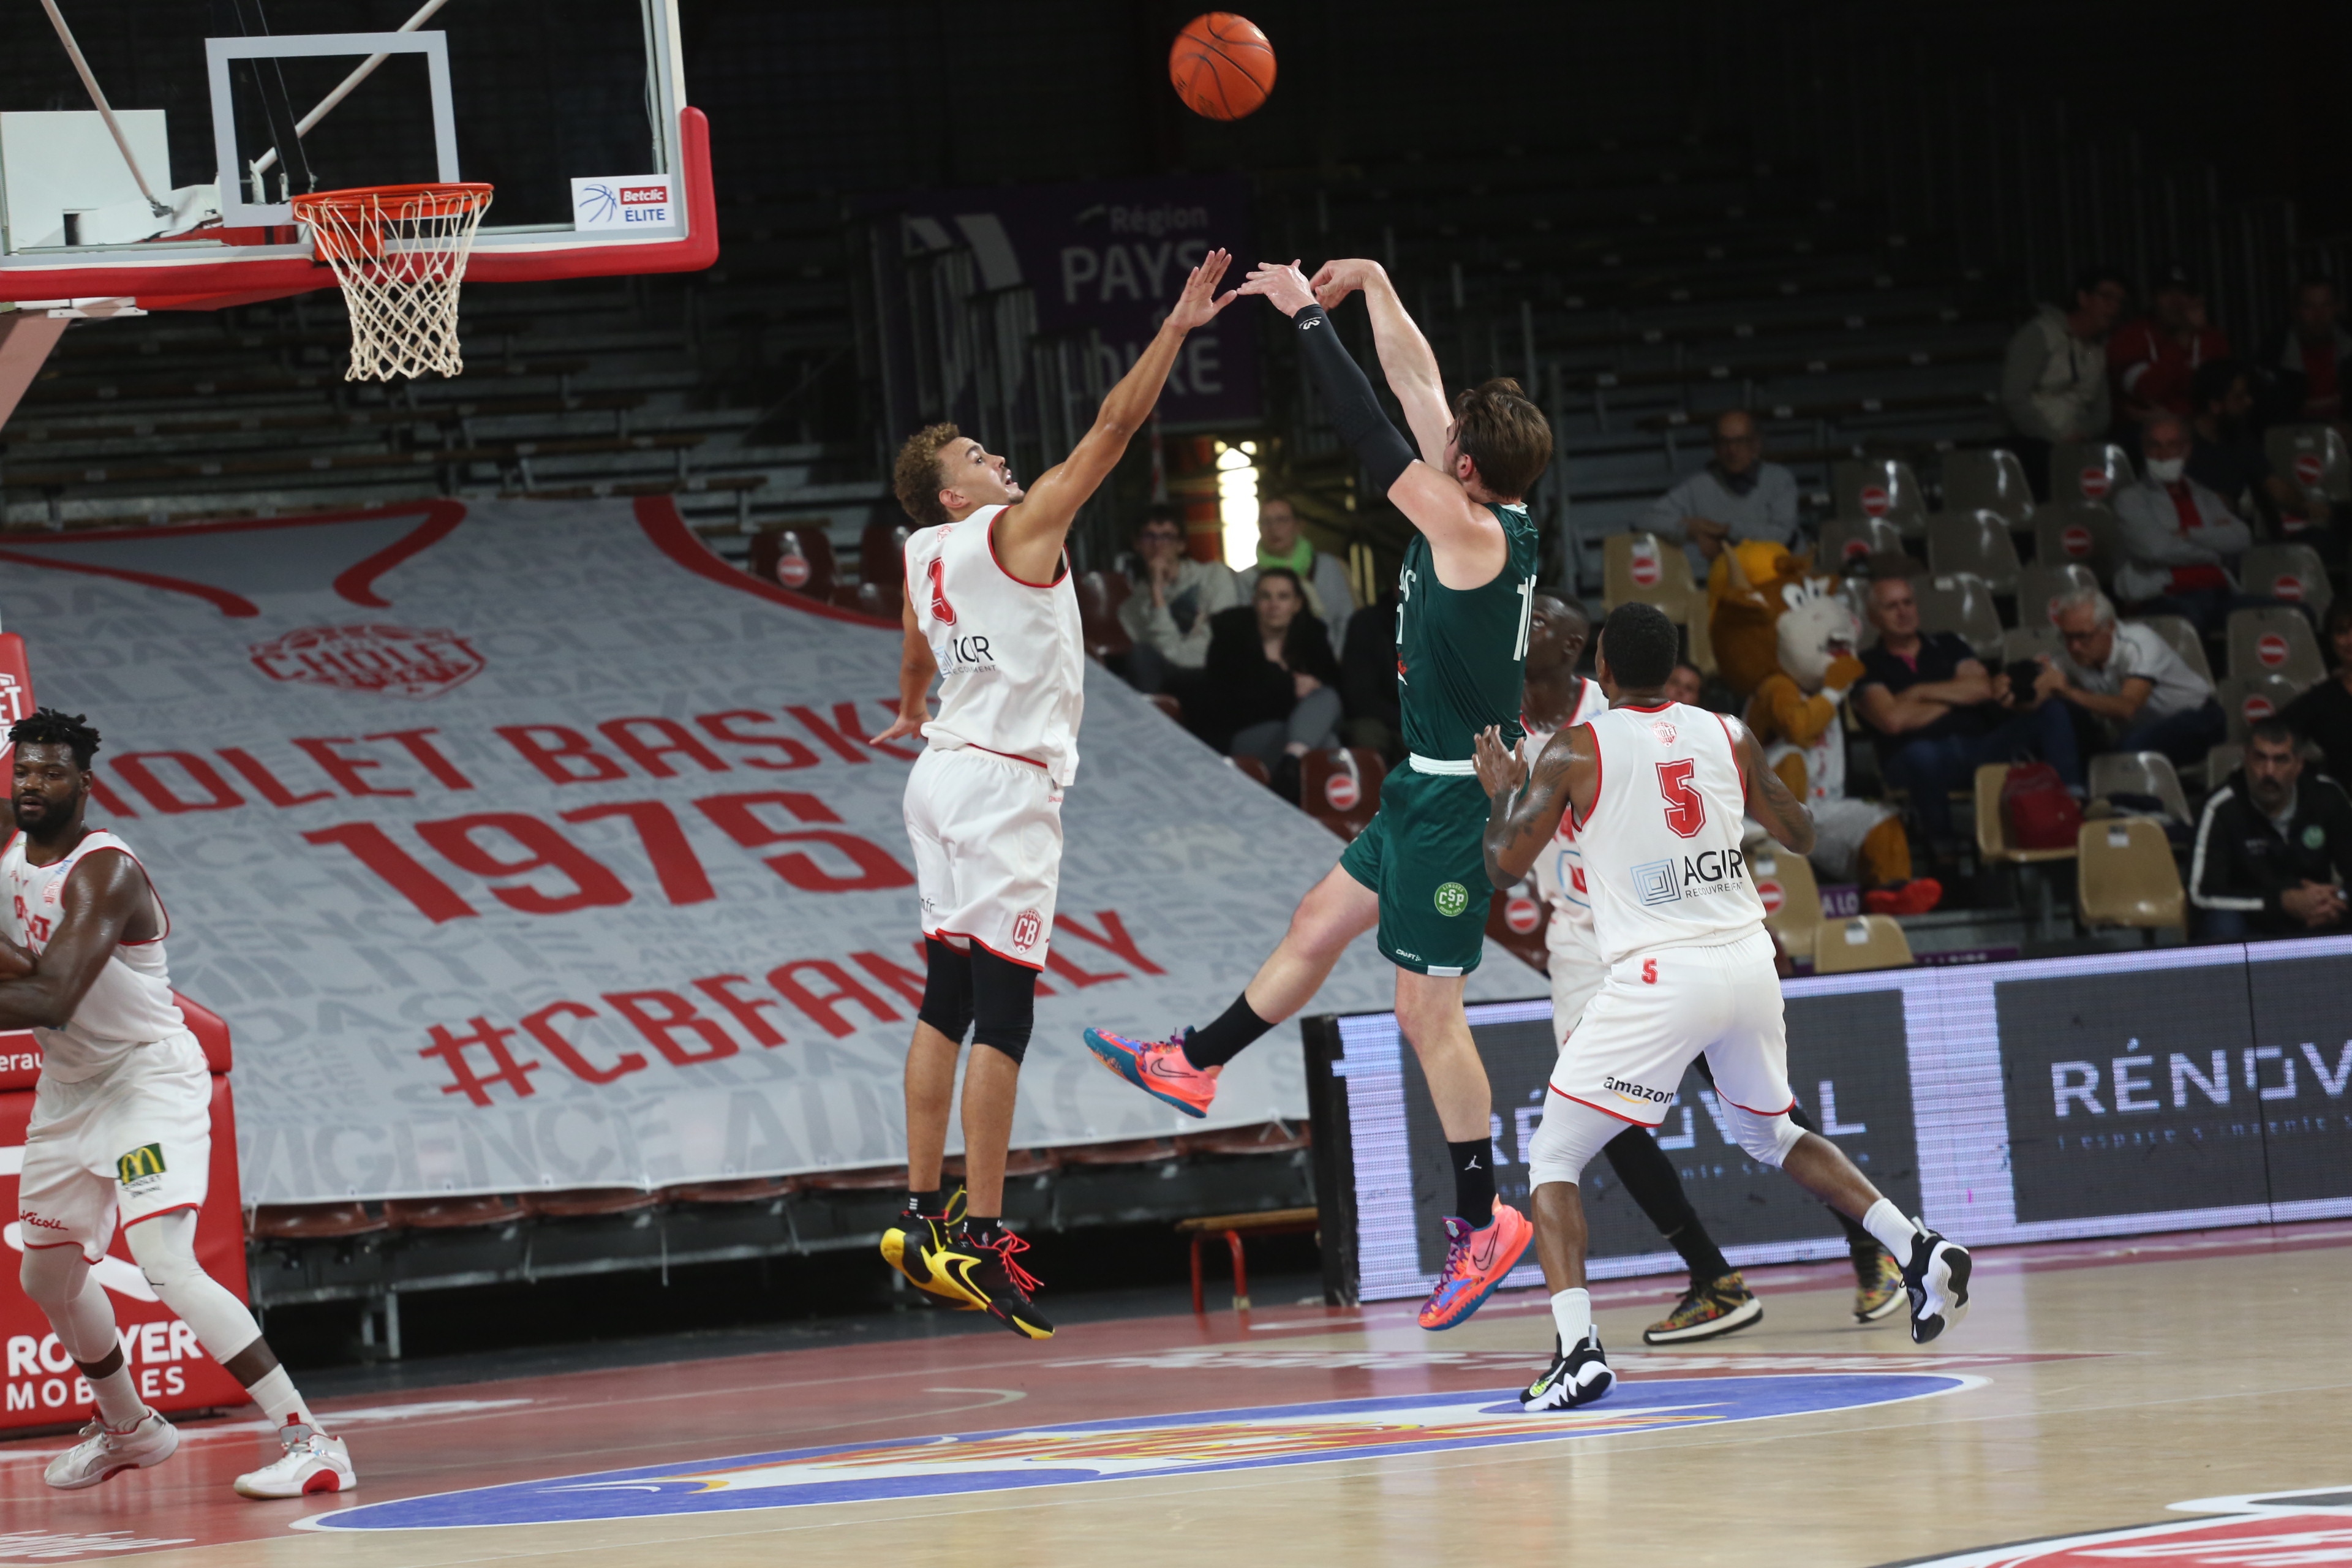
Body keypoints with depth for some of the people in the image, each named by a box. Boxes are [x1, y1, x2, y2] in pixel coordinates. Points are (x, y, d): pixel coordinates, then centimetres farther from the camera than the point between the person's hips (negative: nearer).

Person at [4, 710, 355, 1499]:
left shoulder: (102, 871, -25)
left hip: (150, 1078, -9)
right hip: (69, 1086, 9)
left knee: (167, 1265, -24)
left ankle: (309, 1440, -24)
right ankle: (127, 1428, 45)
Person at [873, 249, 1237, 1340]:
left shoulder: (921, 556, 11)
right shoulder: (1018, 527, -10)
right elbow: (1114, 428, -14)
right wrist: (1175, 330, -12)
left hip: (949, 773, 9)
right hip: (1006, 783, -9)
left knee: (946, 1003, 11)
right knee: (1002, 1014, -10)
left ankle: (923, 1219, 10)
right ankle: (980, 1240, -14)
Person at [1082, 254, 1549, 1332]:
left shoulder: (1472, 534, -22)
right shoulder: (1488, 519, 2)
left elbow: (1372, 433, -20)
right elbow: (1417, 389, 11)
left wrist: (1307, 316, -12)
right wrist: (1370, 285, 13)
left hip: (1456, 797, -10)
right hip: (1428, 786, 10)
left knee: (1427, 1007, -3)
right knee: (1320, 923, 23)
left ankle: (1482, 1222, 3)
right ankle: (1194, 1065, 40)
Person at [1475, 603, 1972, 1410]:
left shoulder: (1575, 751, -3)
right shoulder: (1727, 736, 9)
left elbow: (1505, 862, -4)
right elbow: (1799, 835, 19)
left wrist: (1501, 791, 15)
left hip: (1657, 977, -5)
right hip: (1748, 964, 5)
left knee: (1552, 1159, 5)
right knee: (1772, 1134, 30)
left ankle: (1577, 1349, -13)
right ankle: (1919, 1250, 16)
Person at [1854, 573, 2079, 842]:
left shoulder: (1947, 646, 23)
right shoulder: (1868, 666, 9)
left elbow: (1983, 687, 5)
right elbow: (1892, 720, -9)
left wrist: (1920, 692, -2)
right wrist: (1952, 700, 2)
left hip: (1980, 746, 5)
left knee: (2051, 715, -15)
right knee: (1920, 755, -43)